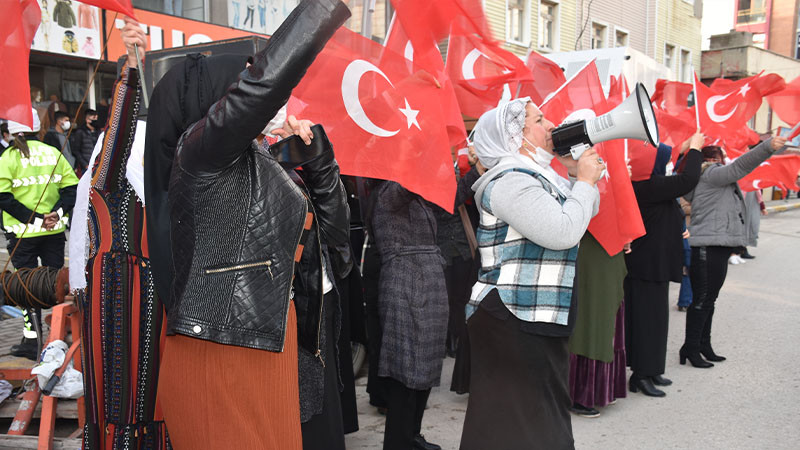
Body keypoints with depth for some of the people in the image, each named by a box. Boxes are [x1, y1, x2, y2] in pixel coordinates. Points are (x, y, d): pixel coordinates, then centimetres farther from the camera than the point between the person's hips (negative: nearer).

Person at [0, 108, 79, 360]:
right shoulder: (53, 153, 3)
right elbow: (72, 187, -1)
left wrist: (34, 219, -13)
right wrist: (56, 212, -8)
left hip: (23, 233, -3)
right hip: (55, 231, 3)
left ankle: (32, 340, 7)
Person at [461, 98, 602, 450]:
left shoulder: (536, 176, 15)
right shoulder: (509, 180, -16)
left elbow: (585, 211, 24)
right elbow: (563, 233, -24)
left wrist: (580, 175, 8)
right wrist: (585, 181, -11)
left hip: (537, 319, 10)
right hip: (511, 319, -10)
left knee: (547, 418, 19)